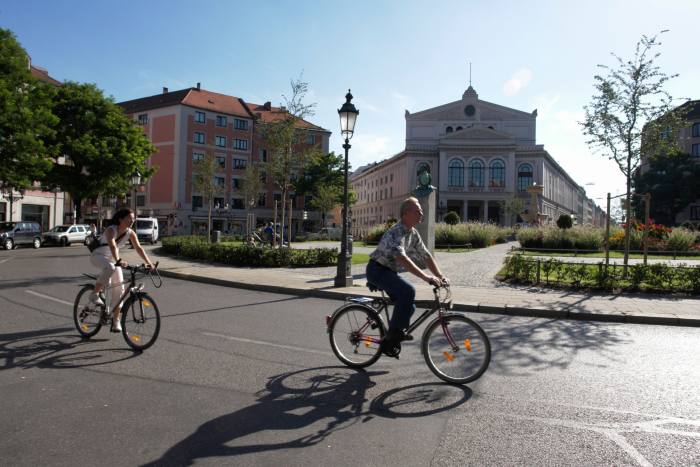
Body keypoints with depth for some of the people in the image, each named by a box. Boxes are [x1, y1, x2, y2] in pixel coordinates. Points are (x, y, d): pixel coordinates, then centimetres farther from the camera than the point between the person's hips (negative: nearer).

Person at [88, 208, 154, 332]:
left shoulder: (130, 233, -10)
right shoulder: (111, 230, -26)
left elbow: (139, 248, -19)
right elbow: (112, 246, -44)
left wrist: (148, 262, -33)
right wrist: (119, 260, -60)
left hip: (112, 258, 6)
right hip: (98, 256, -5)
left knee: (119, 288, -3)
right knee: (110, 268, -40)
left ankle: (116, 320, 6)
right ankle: (94, 295, -20)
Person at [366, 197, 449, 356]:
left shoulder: (413, 233, 6)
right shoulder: (396, 231, -24)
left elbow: (426, 256, 9)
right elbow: (401, 258, -39)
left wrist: (440, 276, -3)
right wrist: (426, 277, -42)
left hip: (389, 271, 10)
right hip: (377, 270, -9)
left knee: (408, 306, 4)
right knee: (408, 291, -29)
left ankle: (389, 342, 19)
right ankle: (395, 332, -17)